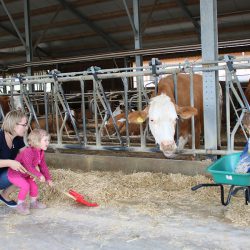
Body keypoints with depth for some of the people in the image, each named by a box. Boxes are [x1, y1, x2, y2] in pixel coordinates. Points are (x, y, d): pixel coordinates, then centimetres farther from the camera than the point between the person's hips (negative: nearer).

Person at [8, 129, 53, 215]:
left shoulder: (41, 153, -1)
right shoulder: (28, 152, -32)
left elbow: (43, 166, 5)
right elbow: (28, 167, -35)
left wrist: (48, 178, 4)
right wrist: (40, 175, -32)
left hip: (25, 175, 9)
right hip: (14, 174, -9)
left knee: (34, 186, 5)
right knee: (25, 186, -25)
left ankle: (34, 202, 29)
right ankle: (20, 205, -7)